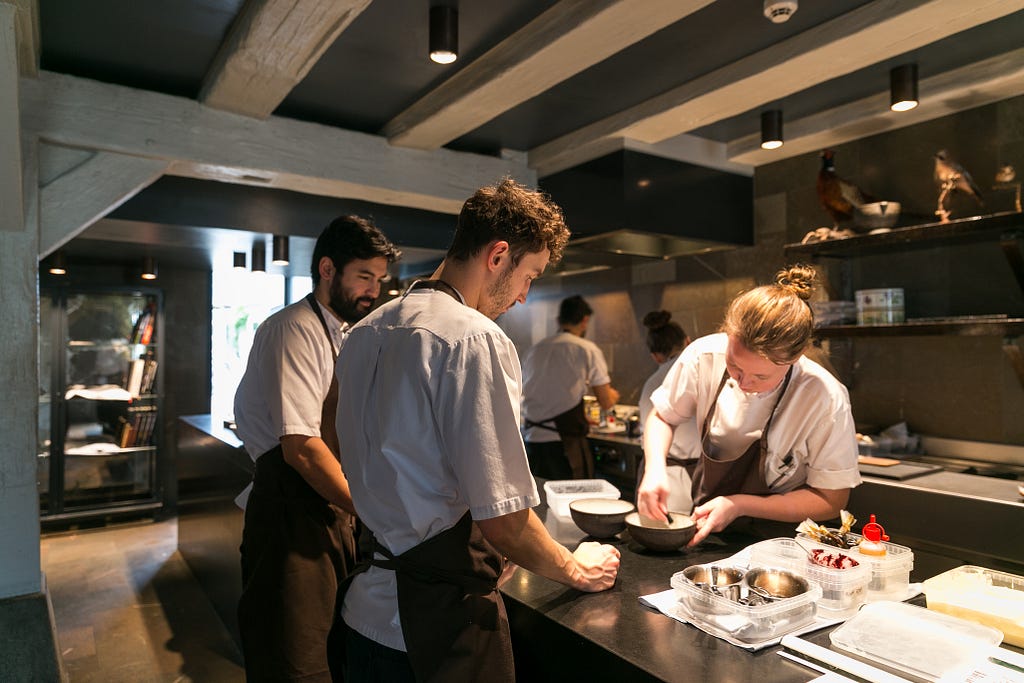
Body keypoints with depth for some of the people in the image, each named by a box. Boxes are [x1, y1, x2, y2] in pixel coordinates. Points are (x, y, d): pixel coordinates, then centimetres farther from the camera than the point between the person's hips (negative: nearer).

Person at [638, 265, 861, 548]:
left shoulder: (825, 401, -23)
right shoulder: (703, 357, -16)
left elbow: (830, 501, -11)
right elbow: (662, 417, 2)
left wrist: (739, 505, -20)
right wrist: (655, 468, -17)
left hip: (778, 544, -3)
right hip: (705, 525, 3)